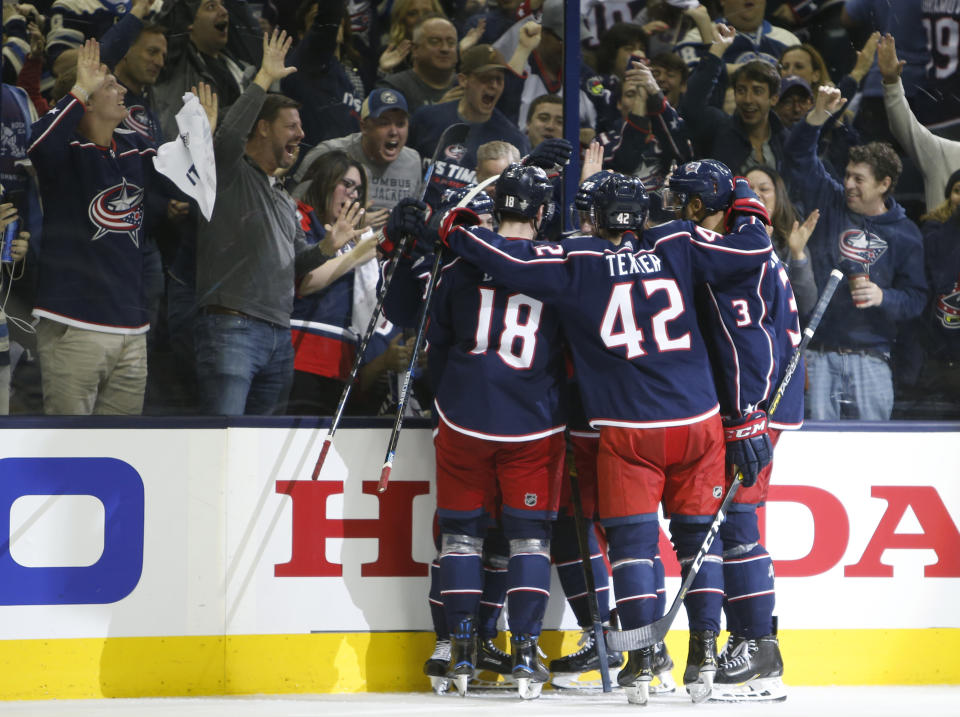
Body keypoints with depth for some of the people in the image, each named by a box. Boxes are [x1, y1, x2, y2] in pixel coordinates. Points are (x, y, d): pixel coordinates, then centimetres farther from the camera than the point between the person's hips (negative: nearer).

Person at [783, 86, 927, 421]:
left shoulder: (904, 234, 8)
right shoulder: (830, 203, 10)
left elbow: (915, 298, 6)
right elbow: (799, 154, 5)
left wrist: (882, 296, -14)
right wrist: (819, 115, -10)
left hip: (870, 355, 0)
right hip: (818, 352, 0)